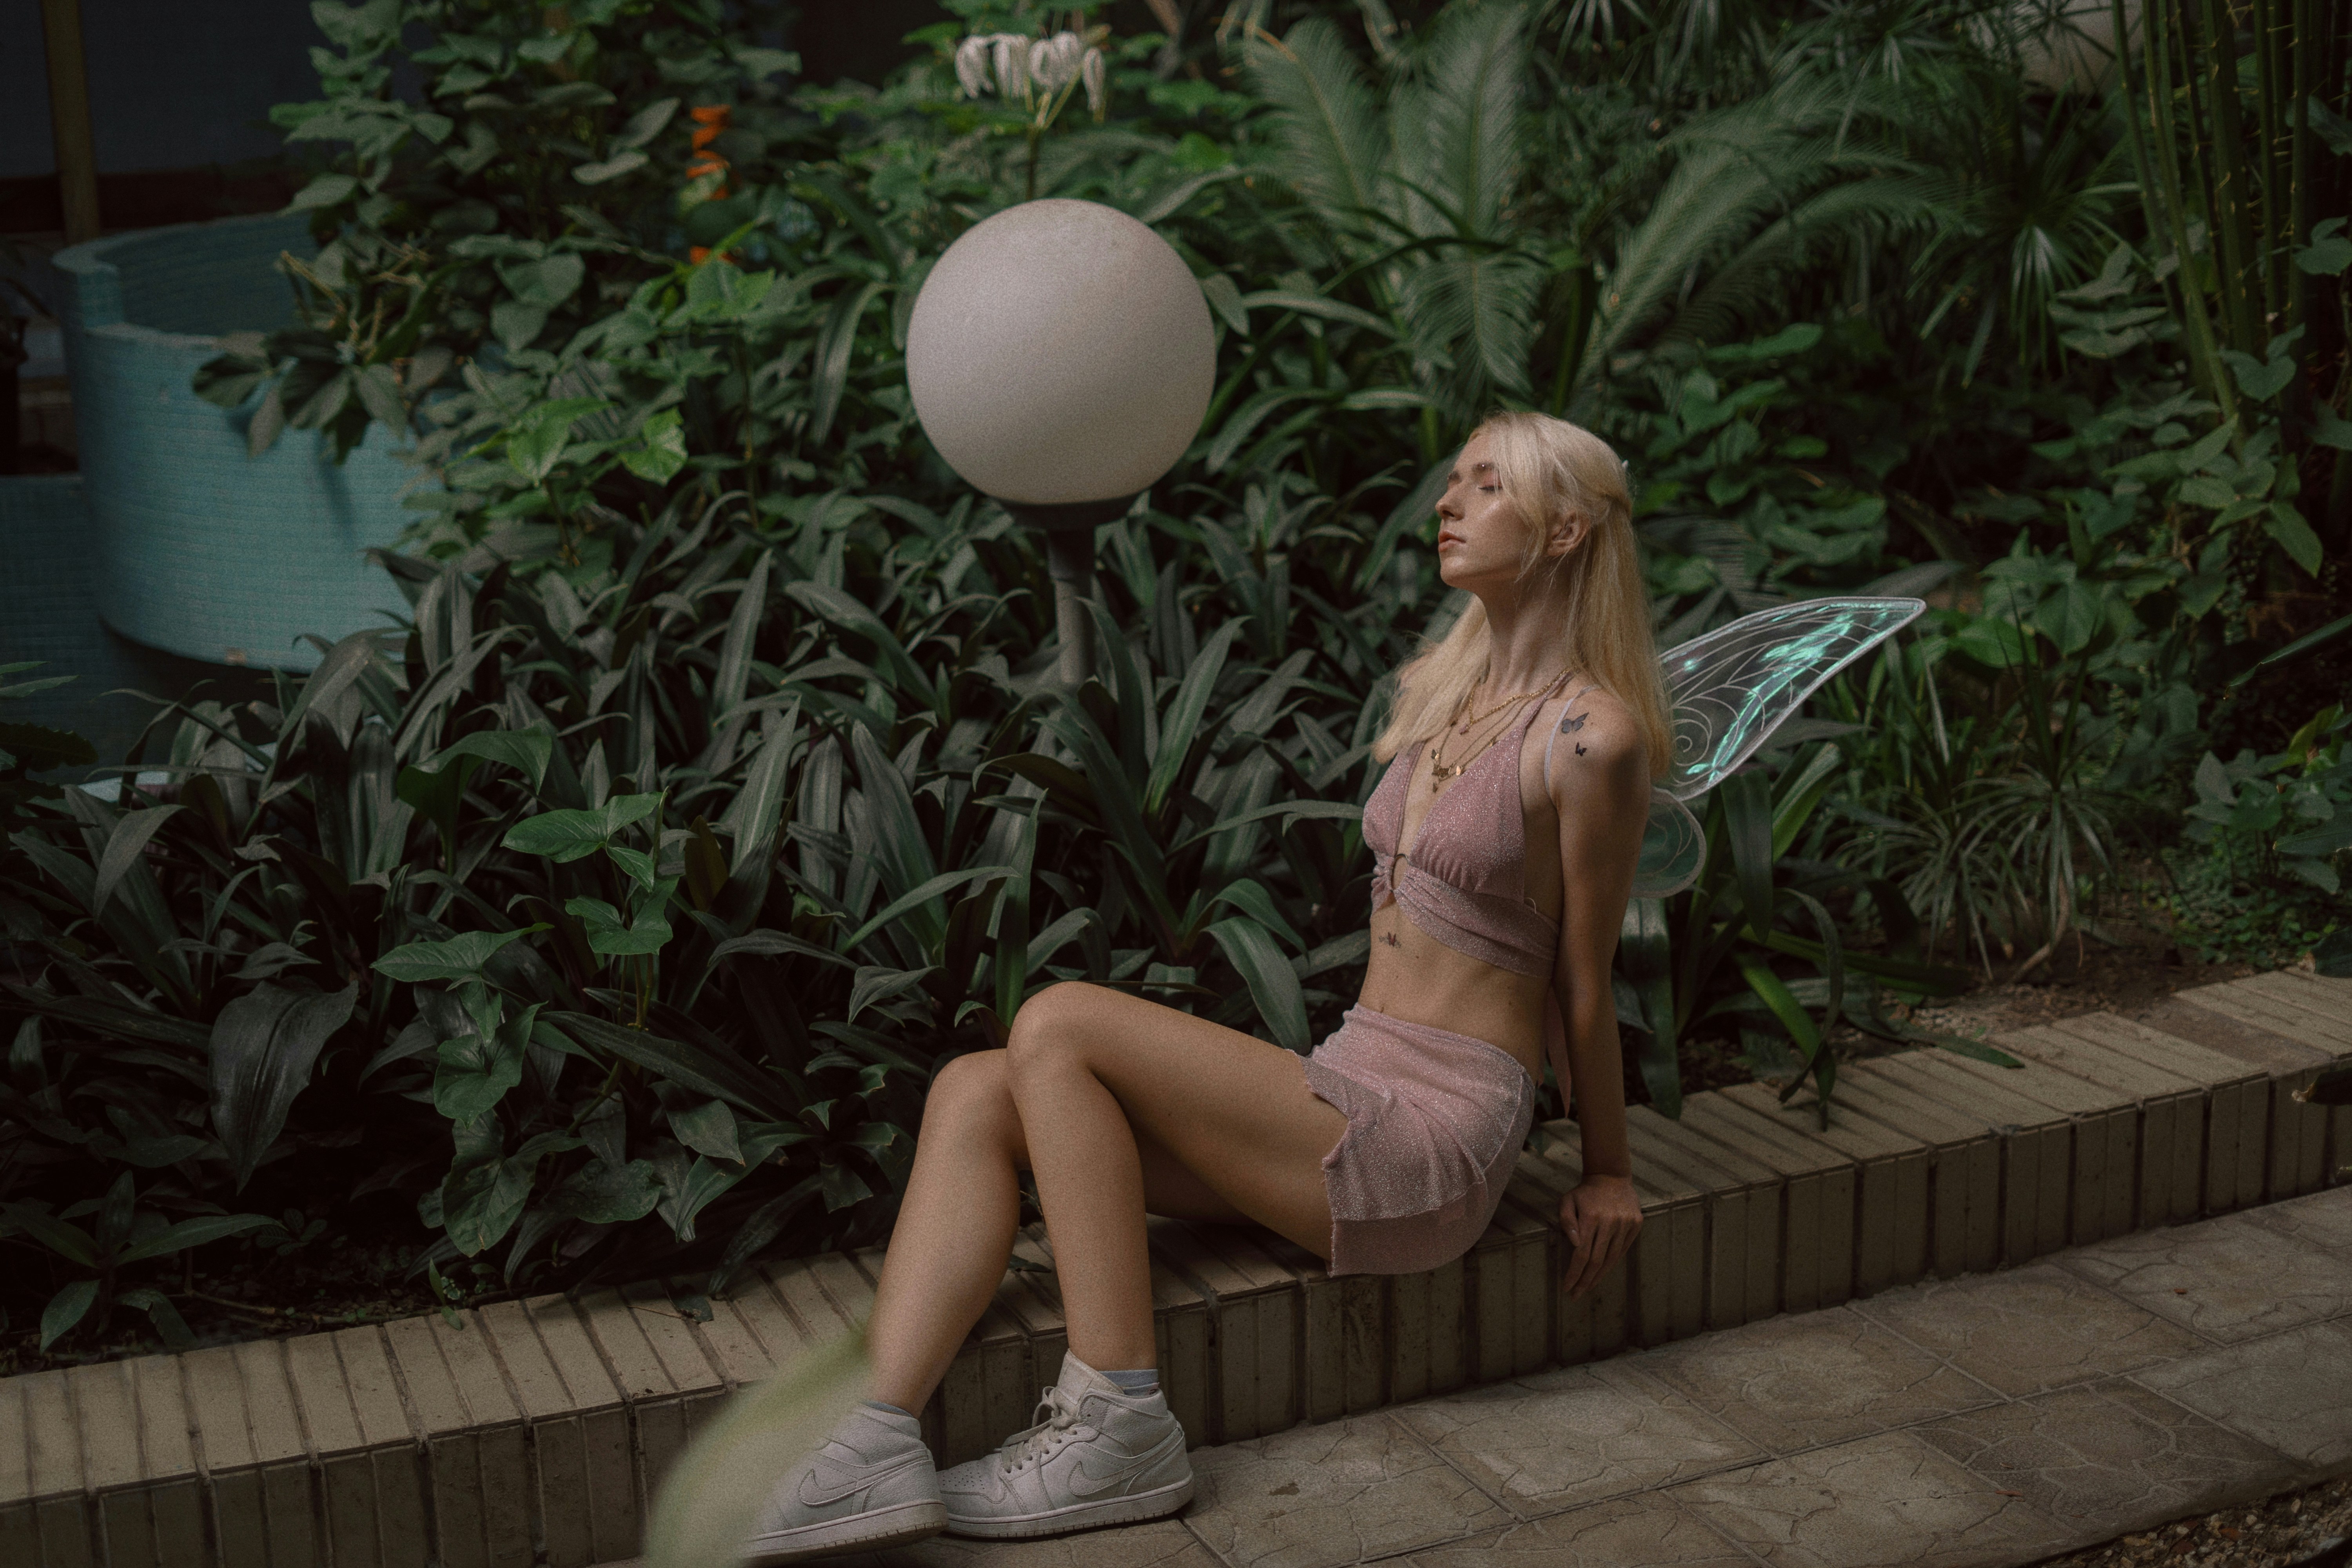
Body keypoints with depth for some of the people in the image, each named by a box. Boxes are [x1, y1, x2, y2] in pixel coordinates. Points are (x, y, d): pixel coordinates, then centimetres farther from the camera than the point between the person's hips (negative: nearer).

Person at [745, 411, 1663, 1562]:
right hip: (1350, 1084, 8)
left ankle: (1117, 1427, -20)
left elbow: (1583, 984, -3)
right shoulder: (1444, 690, 15)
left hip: (1433, 1144, -8)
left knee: (1058, 1025, -20)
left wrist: (1606, 1172, 5)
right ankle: (877, 1442, -27)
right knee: (975, 1091, -11)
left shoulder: (1592, 733, -12)